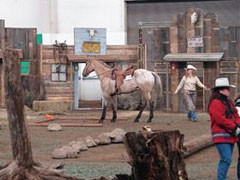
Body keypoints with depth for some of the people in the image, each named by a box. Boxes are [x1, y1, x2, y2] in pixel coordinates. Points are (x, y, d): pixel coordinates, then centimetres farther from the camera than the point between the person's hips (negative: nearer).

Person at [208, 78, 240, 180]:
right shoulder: (215, 103, -12)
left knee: (226, 160, 11)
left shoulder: (229, 102, 18)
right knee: (226, 160, -16)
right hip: (222, 136, -9)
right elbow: (221, 119, -20)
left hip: (231, 135, 9)